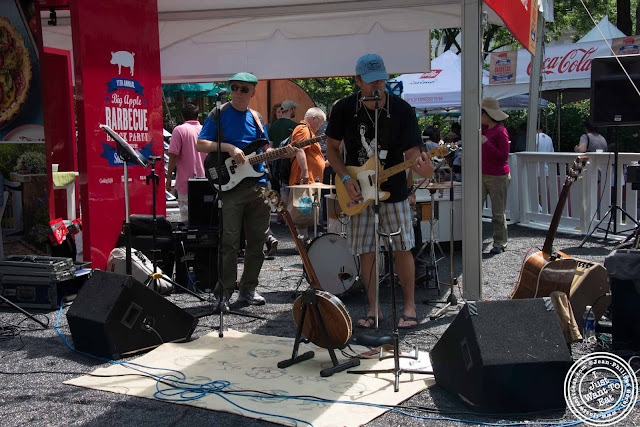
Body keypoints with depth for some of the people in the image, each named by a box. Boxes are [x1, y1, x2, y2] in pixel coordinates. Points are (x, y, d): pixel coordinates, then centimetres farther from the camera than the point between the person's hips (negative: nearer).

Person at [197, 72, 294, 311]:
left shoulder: (256, 118, 15)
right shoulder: (218, 114, 2)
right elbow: (201, 144, -3)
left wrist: (283, 153, 0)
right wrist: (228, 147, -16)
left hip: (258, 185, 5)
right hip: (230, 185, -5)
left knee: (257, 241, 8)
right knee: (230, 242, -8)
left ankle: (248, 289, 20)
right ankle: (224, 293, 0)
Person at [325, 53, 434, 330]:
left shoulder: (402, 110, -9)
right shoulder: (344, 109, -6)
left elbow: (411, 152, -11)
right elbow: (331, 148, 4)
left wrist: (421, 168, -34)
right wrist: (346, 179, -8)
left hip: (393, 190, -1)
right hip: (357, 191, 1)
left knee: (403, 248, -1)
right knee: (366, 252, 5)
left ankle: (409, 306, 15)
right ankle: (373, 309, 18)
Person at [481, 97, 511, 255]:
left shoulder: (501, 131, -14)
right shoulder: (484, 128, 9)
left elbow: (503, 156, -16)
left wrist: (487, 143, -20)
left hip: (498, 177, -7)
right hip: (482, 175, 7)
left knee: (498, 212, 2)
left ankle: (500, 243, 14)